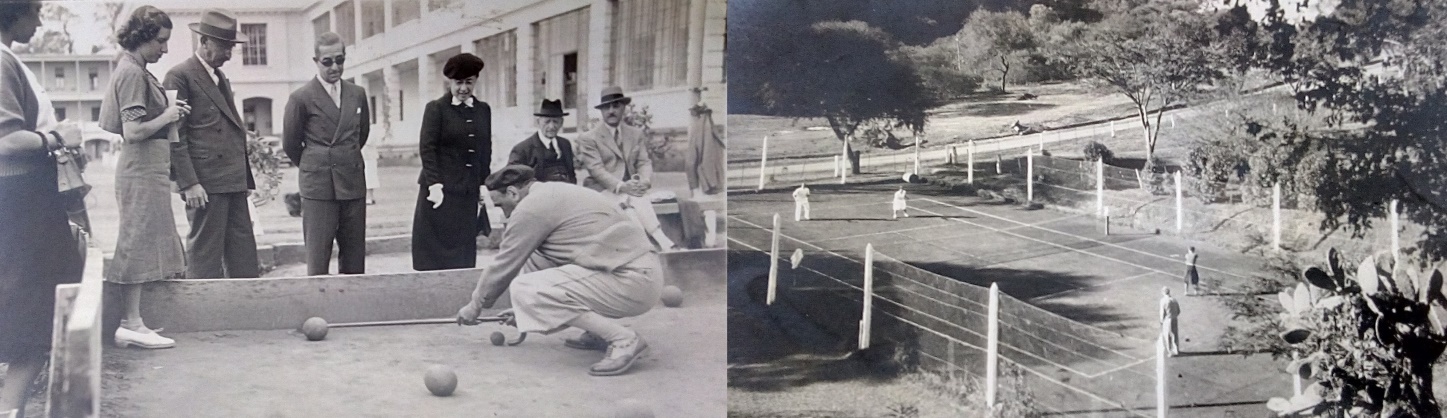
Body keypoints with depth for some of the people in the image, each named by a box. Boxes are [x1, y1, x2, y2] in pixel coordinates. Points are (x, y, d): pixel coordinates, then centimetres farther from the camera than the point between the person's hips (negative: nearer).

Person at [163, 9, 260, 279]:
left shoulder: (221, 78, 22)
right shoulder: (180, 76, -5)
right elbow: (175, 136, -11)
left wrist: (246, 178, 19)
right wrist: (189, 183, -18)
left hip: (234, 184, 8)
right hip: (205, 184, -8)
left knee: (244, 260, 7)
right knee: (205, 257, -5)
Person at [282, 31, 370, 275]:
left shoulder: (357, 94, 9)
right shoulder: (301, 98, -4)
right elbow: (290, 144, 6)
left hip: (353, 184, 4)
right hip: (318, 188, -4)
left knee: (355, 260, 5)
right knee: (318, 259, -4)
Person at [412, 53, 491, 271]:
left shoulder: (483, 110, 12)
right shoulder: (436, 108, 0)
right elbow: (427, 149, -6)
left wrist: (484, 184, 8)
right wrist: (434, 184, -15)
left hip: (469, 195, 4)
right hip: (441, 192, -4)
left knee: (464, 252, 4)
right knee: (435, 253, -2)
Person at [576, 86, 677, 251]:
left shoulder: (636, 134, 17)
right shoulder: (588, 138, 1)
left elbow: (644, 162, 8)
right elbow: (596, 169, -10)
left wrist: (645, 181, -16)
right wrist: (621, 186, -25)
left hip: (631, 189, 4)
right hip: (604, 191, -4)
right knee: (638, 202, -31)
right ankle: (663, 242, -41)